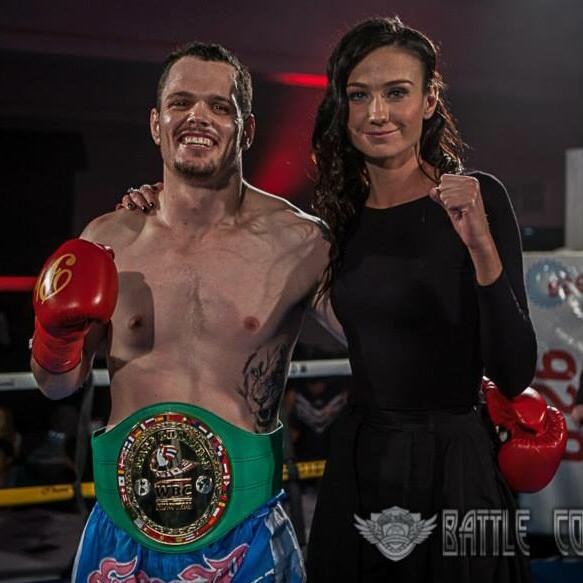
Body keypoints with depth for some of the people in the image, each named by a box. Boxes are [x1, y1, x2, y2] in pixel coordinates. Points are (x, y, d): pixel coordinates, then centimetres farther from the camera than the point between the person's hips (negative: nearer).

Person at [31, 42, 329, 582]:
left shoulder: (297, 242, -8)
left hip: (246, 529, -2)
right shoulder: (108, 240, -1)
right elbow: (59, 386, 9)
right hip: (123, 525, 3)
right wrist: (56, 336, -11)